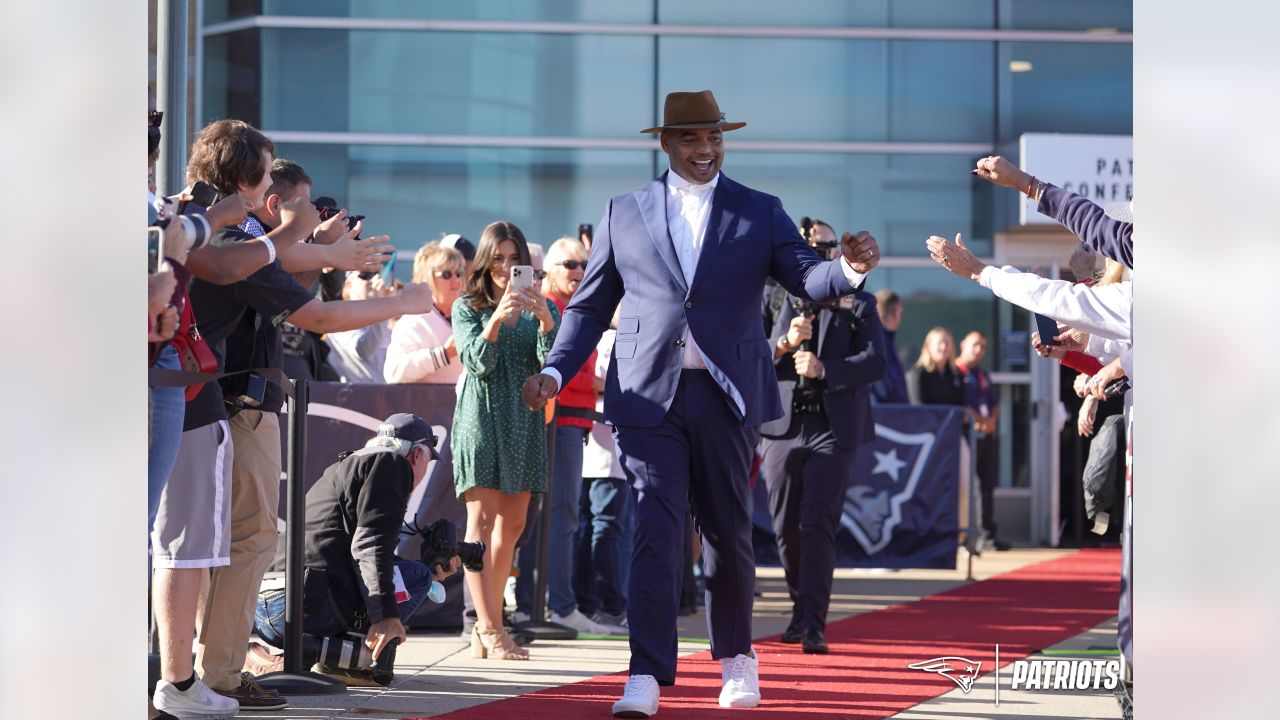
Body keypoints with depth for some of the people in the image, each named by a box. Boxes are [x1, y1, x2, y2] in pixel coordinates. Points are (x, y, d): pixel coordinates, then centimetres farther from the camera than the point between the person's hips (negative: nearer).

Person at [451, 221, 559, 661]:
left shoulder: (542, 308, 10)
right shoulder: (467, 307, 4)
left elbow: (553, 361, -4)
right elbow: (477, 361, -9)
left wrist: (544, 316, -21)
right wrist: (496, 319, -25)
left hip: (525, 421, 4)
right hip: (481, 417, -4)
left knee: (511, 526, 7)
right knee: (482, 519, -11)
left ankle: (488, 627, 14)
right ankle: (489, 629, -15)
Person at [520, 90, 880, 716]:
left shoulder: (761, 213, 8)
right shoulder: (624, 213, 8)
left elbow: (807, 279, -4)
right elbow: (590, 306, 10)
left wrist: (850, 268, -26)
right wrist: (556, 370, -4)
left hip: (726, 397, 1)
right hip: (649, 396, -1)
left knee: (727, 530, 11)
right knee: (655, 529, -9)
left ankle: (735, 656, 29)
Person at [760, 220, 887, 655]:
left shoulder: (858, 303, 9)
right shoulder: (775, 300, 14)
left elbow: (876, 361, -3)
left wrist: (825, 369, -16)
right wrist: (784, 344, -14)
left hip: (834, 428, -3)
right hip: (783, 426, 3)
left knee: (817, 525, -12)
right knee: (786, 528, 7)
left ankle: (812, 624, -14)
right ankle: (801, 608, 25)